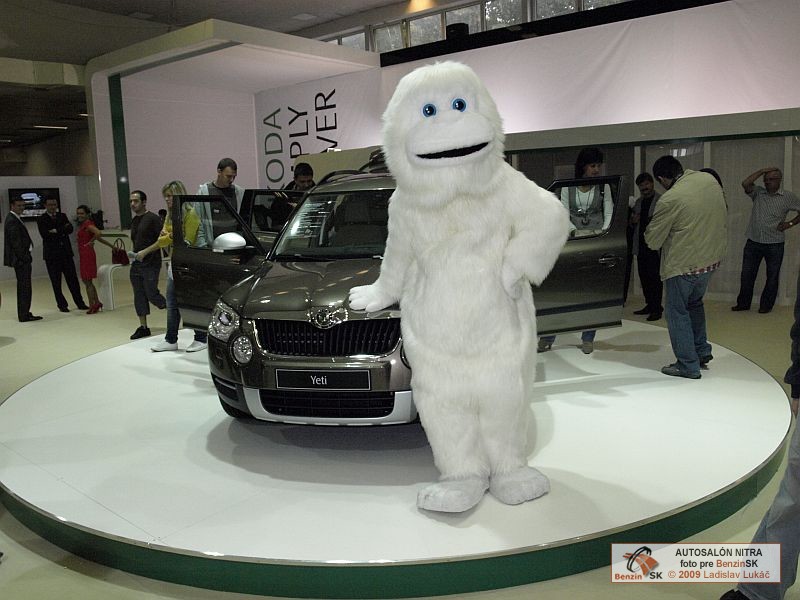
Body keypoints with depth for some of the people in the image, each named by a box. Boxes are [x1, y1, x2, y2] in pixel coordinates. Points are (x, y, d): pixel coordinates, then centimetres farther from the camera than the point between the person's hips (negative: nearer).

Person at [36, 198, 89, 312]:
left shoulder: (62, 216, 12)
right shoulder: (41, 219, 0)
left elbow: (70, 229, -3)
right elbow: (44, 234, -14)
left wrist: (56, 231, -15)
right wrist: (62, 231, -11)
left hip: (66, 252, 3)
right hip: (52, 254, -3)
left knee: (73, 279, 4)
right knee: (56, 282, 3)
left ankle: (80, 303, 10)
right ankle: (62, 305, 12)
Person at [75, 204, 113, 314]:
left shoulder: (88, 224, -12)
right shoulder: (82, 225, 16)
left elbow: (98, 233, -30)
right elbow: (98, 237, 19)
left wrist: (91, 242, -14)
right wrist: (111, 245, 25)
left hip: (87, 254, -10)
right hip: (84, 255, 10)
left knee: (87, 281, -3)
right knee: (86, 280, 15)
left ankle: (92, 306, 4)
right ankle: (97, 303, 21)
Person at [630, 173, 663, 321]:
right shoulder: (638, 202, 16)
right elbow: (633, 223, 25)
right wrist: (633, 220, 4)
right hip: (640, 245, 7)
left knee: (654, 277, -5)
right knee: (643, 276, 10)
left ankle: (657, 309, 1)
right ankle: (649, 305, 20)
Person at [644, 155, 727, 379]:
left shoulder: (670, 200, -22)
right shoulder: (710, 180, 0)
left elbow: (652, 240, -13)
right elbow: (723, 217, 15)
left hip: (683, 264, -8)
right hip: (712, 258, 8)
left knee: (678, 312, 6)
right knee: (695, 303, 26)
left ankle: (688, 366, 11)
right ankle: (702, 351, 32)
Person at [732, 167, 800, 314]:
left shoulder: (788, 197, 0)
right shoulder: (758, 193, 4)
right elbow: (745, 183, -14)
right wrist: (762, 170, -10)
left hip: (775, 244, -2)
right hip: (753, 242, 2)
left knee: (772, 277, 7)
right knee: (747, 274, 7)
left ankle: (766, 305, 18)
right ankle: (743, 303, 18)